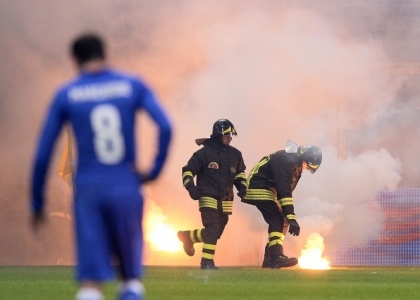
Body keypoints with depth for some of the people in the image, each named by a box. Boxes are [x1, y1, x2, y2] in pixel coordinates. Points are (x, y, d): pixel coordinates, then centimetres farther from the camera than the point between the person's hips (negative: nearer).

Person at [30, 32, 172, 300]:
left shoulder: (66, 95, 4)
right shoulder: (133, 86, 5)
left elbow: (43, 154, 4)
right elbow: (165, 127, -9)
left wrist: (37, 204, 12)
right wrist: (155, 170, 0)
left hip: (88, 190, 0)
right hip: (127, 188, 1)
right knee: (131, 271, 15)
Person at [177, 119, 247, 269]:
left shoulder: (235, 154, 7)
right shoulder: (204, 153, -9)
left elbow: (240, 172, 24)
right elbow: (188, 171, -3)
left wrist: (242, 186, 7)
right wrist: (191, 187, -18)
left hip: (226, 201, 6)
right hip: (208, 198, -6)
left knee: (217, 232, 11)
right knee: (212, 229, -17)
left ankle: (187, 236, 33)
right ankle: (207, 262, -10)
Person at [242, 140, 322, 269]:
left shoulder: (297, 164, 7)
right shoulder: (286, 161, -25)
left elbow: (287, 189, 12)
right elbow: (284, 191, -29)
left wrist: (289, 216, 8)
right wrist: (291, 217, -31)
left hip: (269, 190, 10)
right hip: (258, 188, -10)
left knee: (281, 222, 6)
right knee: (277, 219, -20)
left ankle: (269, 259, 10)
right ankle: (276, 256, -30)